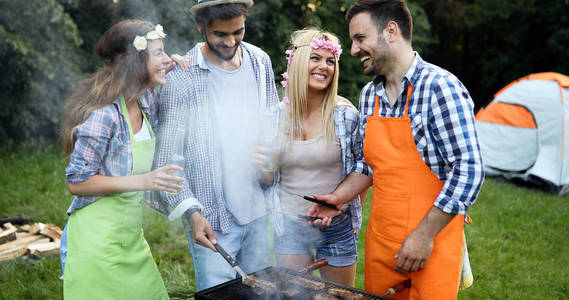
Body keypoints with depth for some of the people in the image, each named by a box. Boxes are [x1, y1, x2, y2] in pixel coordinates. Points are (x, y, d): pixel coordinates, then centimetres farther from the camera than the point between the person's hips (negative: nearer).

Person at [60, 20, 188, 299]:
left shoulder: (147, 101, 2)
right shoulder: (104, 114, -21)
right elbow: (76, 182, -16)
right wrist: (142, 181, -24)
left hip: (130, 234, 8)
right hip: (98, 241, -8)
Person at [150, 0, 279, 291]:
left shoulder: (260, 62, 5)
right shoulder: (182, 77, -12)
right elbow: (166, 157, -11)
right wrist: (191, 212, -18)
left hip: (260, 211, 5)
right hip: (211, 219, -5)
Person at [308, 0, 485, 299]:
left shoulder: (440, 87, -15)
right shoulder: (369, 94, 7)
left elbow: (468, 171, -18)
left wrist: (425, 235, -18)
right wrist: (339, 197, 2)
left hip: (430, 244, -6)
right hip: (379, 240, 6)